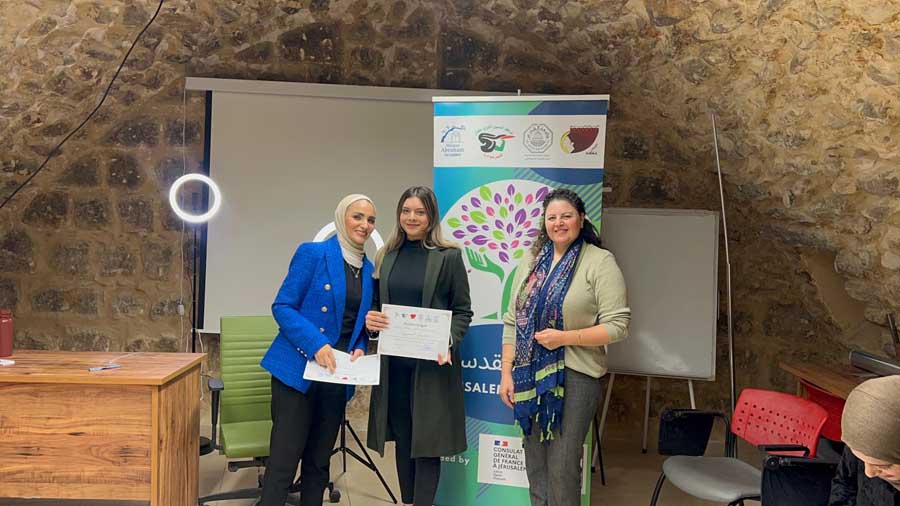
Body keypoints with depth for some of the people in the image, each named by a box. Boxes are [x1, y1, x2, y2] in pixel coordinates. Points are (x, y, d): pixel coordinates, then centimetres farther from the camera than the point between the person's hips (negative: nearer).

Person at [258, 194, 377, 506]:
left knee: (319, 461, 14)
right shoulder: (312, 253, -7)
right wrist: (316, 344, -22)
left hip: (337, 375, 6)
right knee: (284, 459, -6)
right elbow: (282, 307, -10)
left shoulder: (369, 269, 10)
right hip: (298, 369, -6)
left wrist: (360, 348, -3)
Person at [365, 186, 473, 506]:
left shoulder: (448, 256, -3)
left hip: (431, 362, -4)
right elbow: (377, 304, 14)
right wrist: (370, 320, -8)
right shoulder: (387, 255, 9)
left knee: (426, 441, 1)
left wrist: (448, 343, -19)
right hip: (393, 361, 5)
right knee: (402, 438, 13)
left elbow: (462, 311, -3)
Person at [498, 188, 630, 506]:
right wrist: (506, 373, 4)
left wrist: (565, 338, -20)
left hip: (574, 376, -5)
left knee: (562, 468, 0)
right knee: (535, 465, 13)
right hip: (530, 376, 5)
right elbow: (513, 322, 10)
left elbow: (617, 325, -12)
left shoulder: (600, 262, -6)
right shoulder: (531, 261, 10)